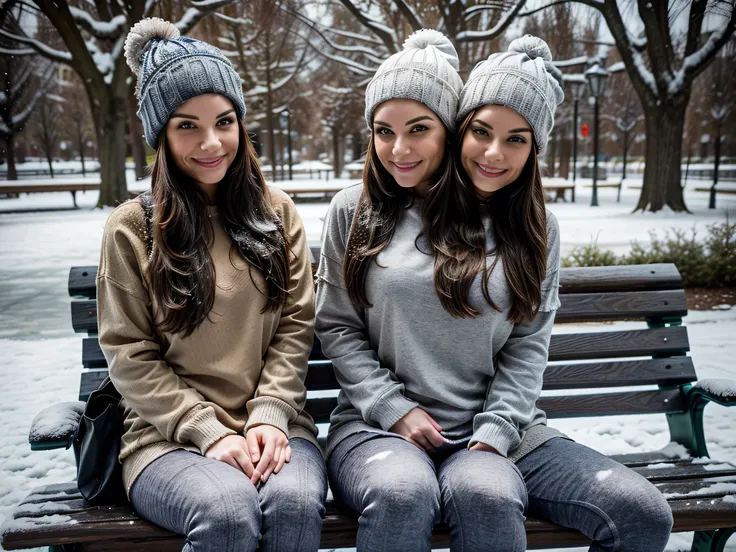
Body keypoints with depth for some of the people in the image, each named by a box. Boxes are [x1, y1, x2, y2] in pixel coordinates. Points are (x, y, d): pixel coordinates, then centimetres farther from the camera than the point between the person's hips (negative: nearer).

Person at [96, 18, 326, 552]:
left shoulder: (278, 214, 9)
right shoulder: (131, 228, 2)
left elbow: (296, 327, 5)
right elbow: (129, 354, -1)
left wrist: (269, 417, -9)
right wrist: (209, 432, -11)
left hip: (273, 427, 2)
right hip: (170, 435, -1)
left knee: (295, 502, -30)